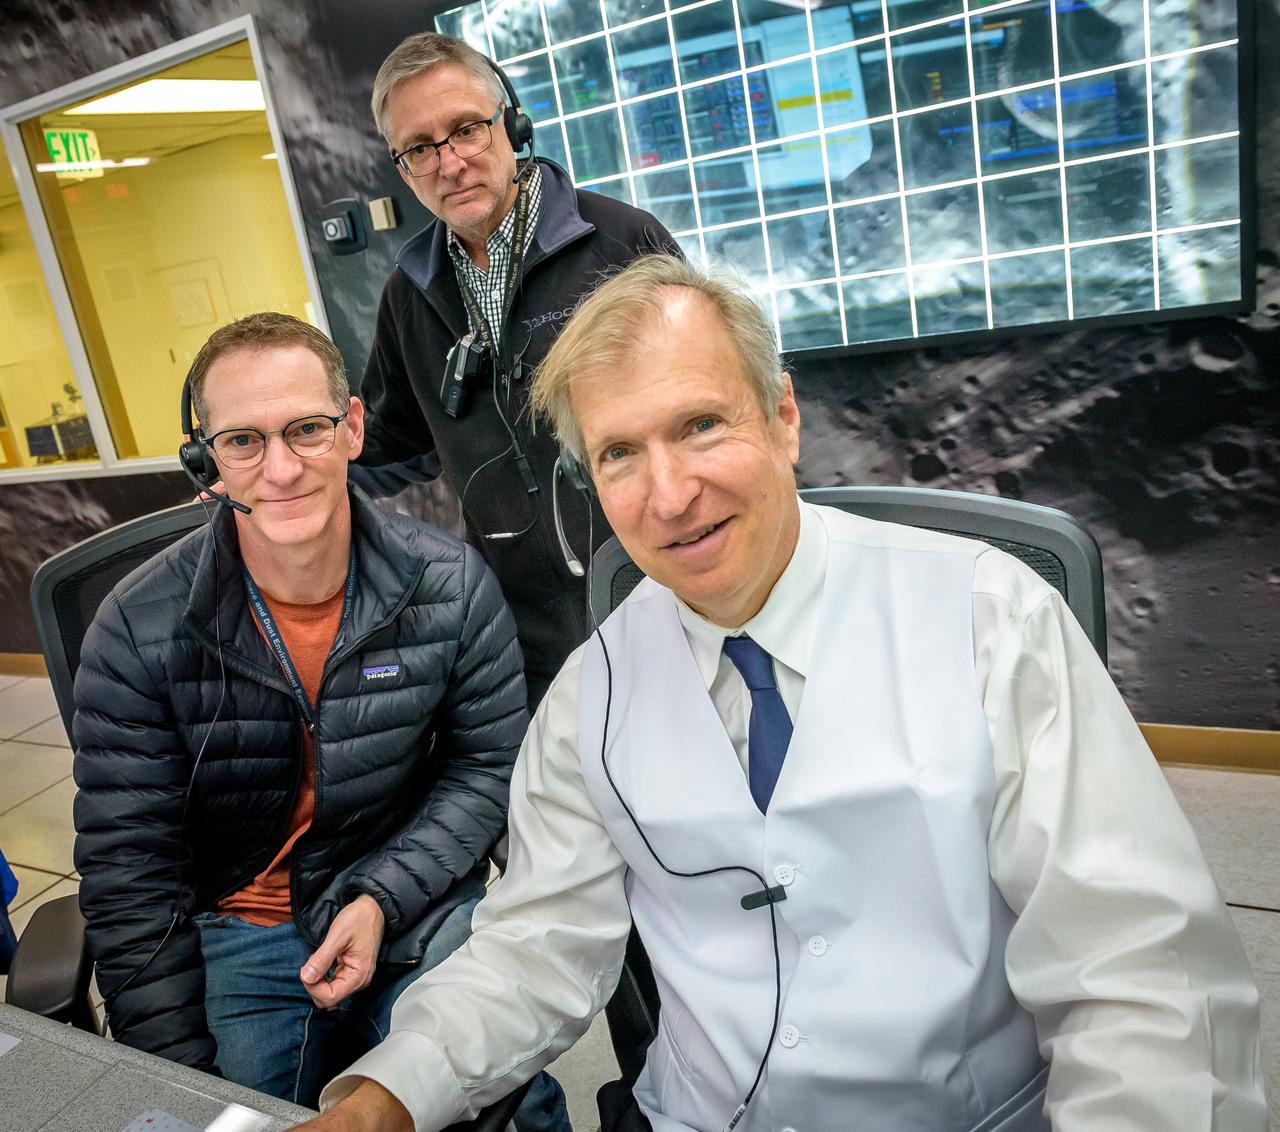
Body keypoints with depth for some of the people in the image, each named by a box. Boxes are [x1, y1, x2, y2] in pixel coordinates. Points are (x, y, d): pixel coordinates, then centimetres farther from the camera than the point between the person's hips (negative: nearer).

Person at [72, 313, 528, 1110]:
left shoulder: (453, 587, -12)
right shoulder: (138, 630, -13)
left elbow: (490, 765, -1)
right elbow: (128, 873, -8)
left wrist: (385, 897, -15)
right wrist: (183, 1087, -10)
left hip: (414, 909, 0)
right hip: (237, 937, 0)